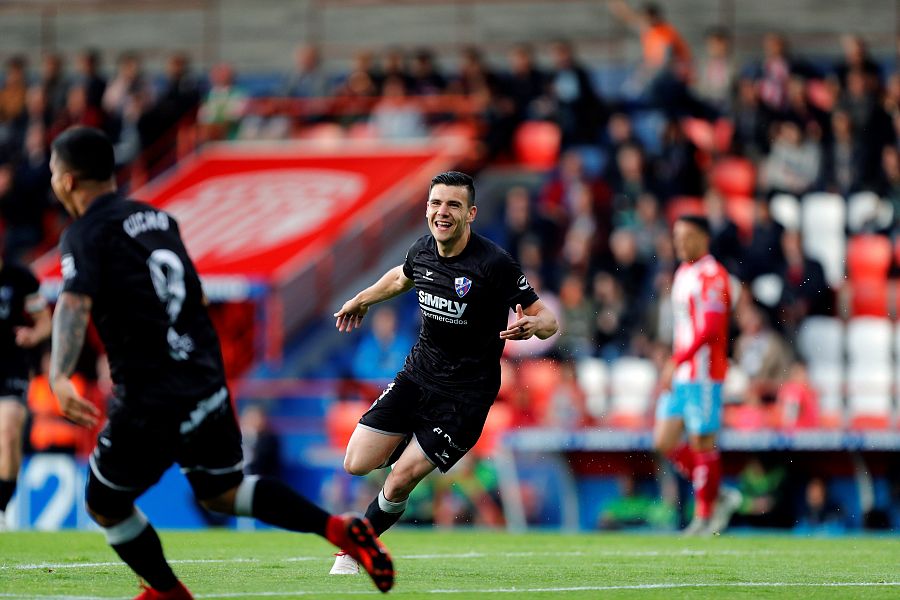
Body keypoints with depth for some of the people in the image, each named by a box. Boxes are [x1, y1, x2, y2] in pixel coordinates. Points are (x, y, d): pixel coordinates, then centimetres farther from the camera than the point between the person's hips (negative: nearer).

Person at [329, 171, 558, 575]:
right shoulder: (422, 251, -3)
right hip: (418, 373, 6)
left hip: (467, 393, -6)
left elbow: (547, 319, -17)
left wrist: (532, 325, -39)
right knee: (357, 464, -1)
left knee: (401, 480, -11)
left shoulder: (494, 264, -21)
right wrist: (362, 299, 33)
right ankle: (409, 443, 30)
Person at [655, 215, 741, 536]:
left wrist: (677, 362, -23)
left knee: (702, 444, -4)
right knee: (664, 441, 5)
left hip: (703, 374, -9)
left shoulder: (711, 276, -12)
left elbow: (709, 329, -21)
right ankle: (717, 497, 15)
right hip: (680, 375, 9)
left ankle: (706, 515, 5)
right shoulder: (683, 273, 17)